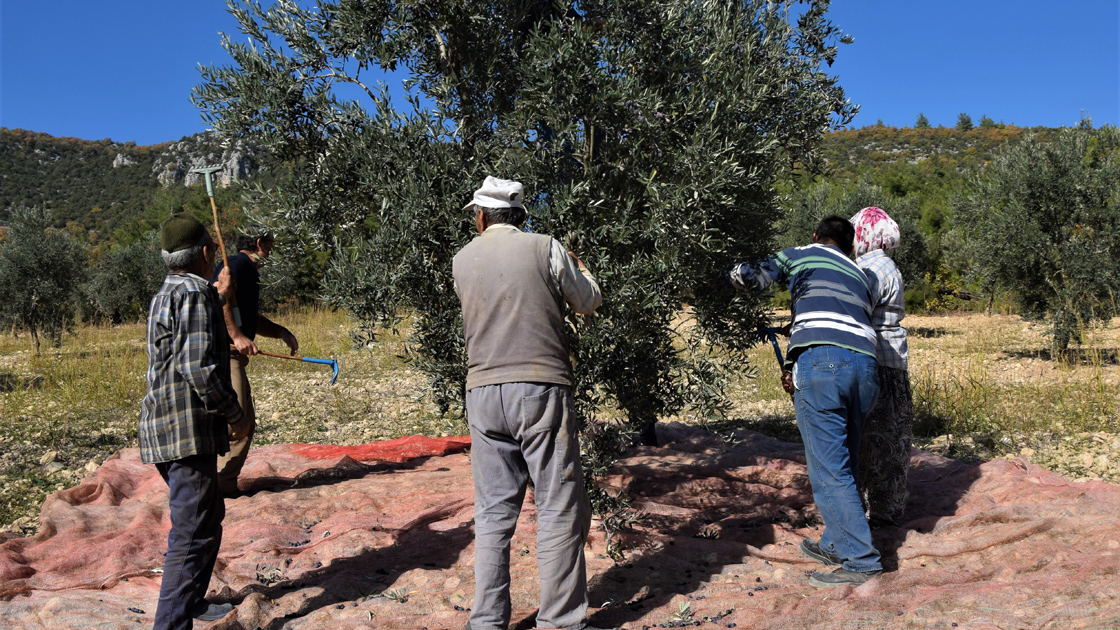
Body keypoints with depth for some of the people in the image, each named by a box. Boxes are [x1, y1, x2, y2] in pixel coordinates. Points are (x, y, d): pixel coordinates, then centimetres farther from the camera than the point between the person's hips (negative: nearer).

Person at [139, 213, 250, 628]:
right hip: (188, 429, -11)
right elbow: (199, 368, -23)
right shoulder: (195, 292, -15)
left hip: (168, 426, 11)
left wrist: (218, 298, 40)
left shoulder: (167, 293, 17)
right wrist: (235, 415, -12)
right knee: (193, 533, -9)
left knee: (209, 515, 23)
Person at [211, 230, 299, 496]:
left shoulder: (248, 271, 23)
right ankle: (218, 485, -11)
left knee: (246, 423, 12)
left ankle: (226, 484, 18)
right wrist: (237, 336, -28)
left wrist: (282, 332, 19)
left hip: (233, 356, 11)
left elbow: (251, 319, 31)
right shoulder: (238, 264, -7)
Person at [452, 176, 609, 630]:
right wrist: (579, 268, 30)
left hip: (483, 393, 4)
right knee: (558, 508, 4)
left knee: (494, 511, 11)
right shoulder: (545, 248, -1)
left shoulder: (461, 261, 9)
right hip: (540, 389, -4)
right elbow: (589, 303, 9)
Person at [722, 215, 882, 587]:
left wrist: (721, 274, 29)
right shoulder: (859, 276, 32)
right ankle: (835, 545, 28)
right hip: (866, 365, 7)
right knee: (842, 465, 18)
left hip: (822, 361, -6)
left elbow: (750, 276, 7)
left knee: (829, 471, -3)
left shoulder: (801, 256, 16)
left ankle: (861, 561, -1)